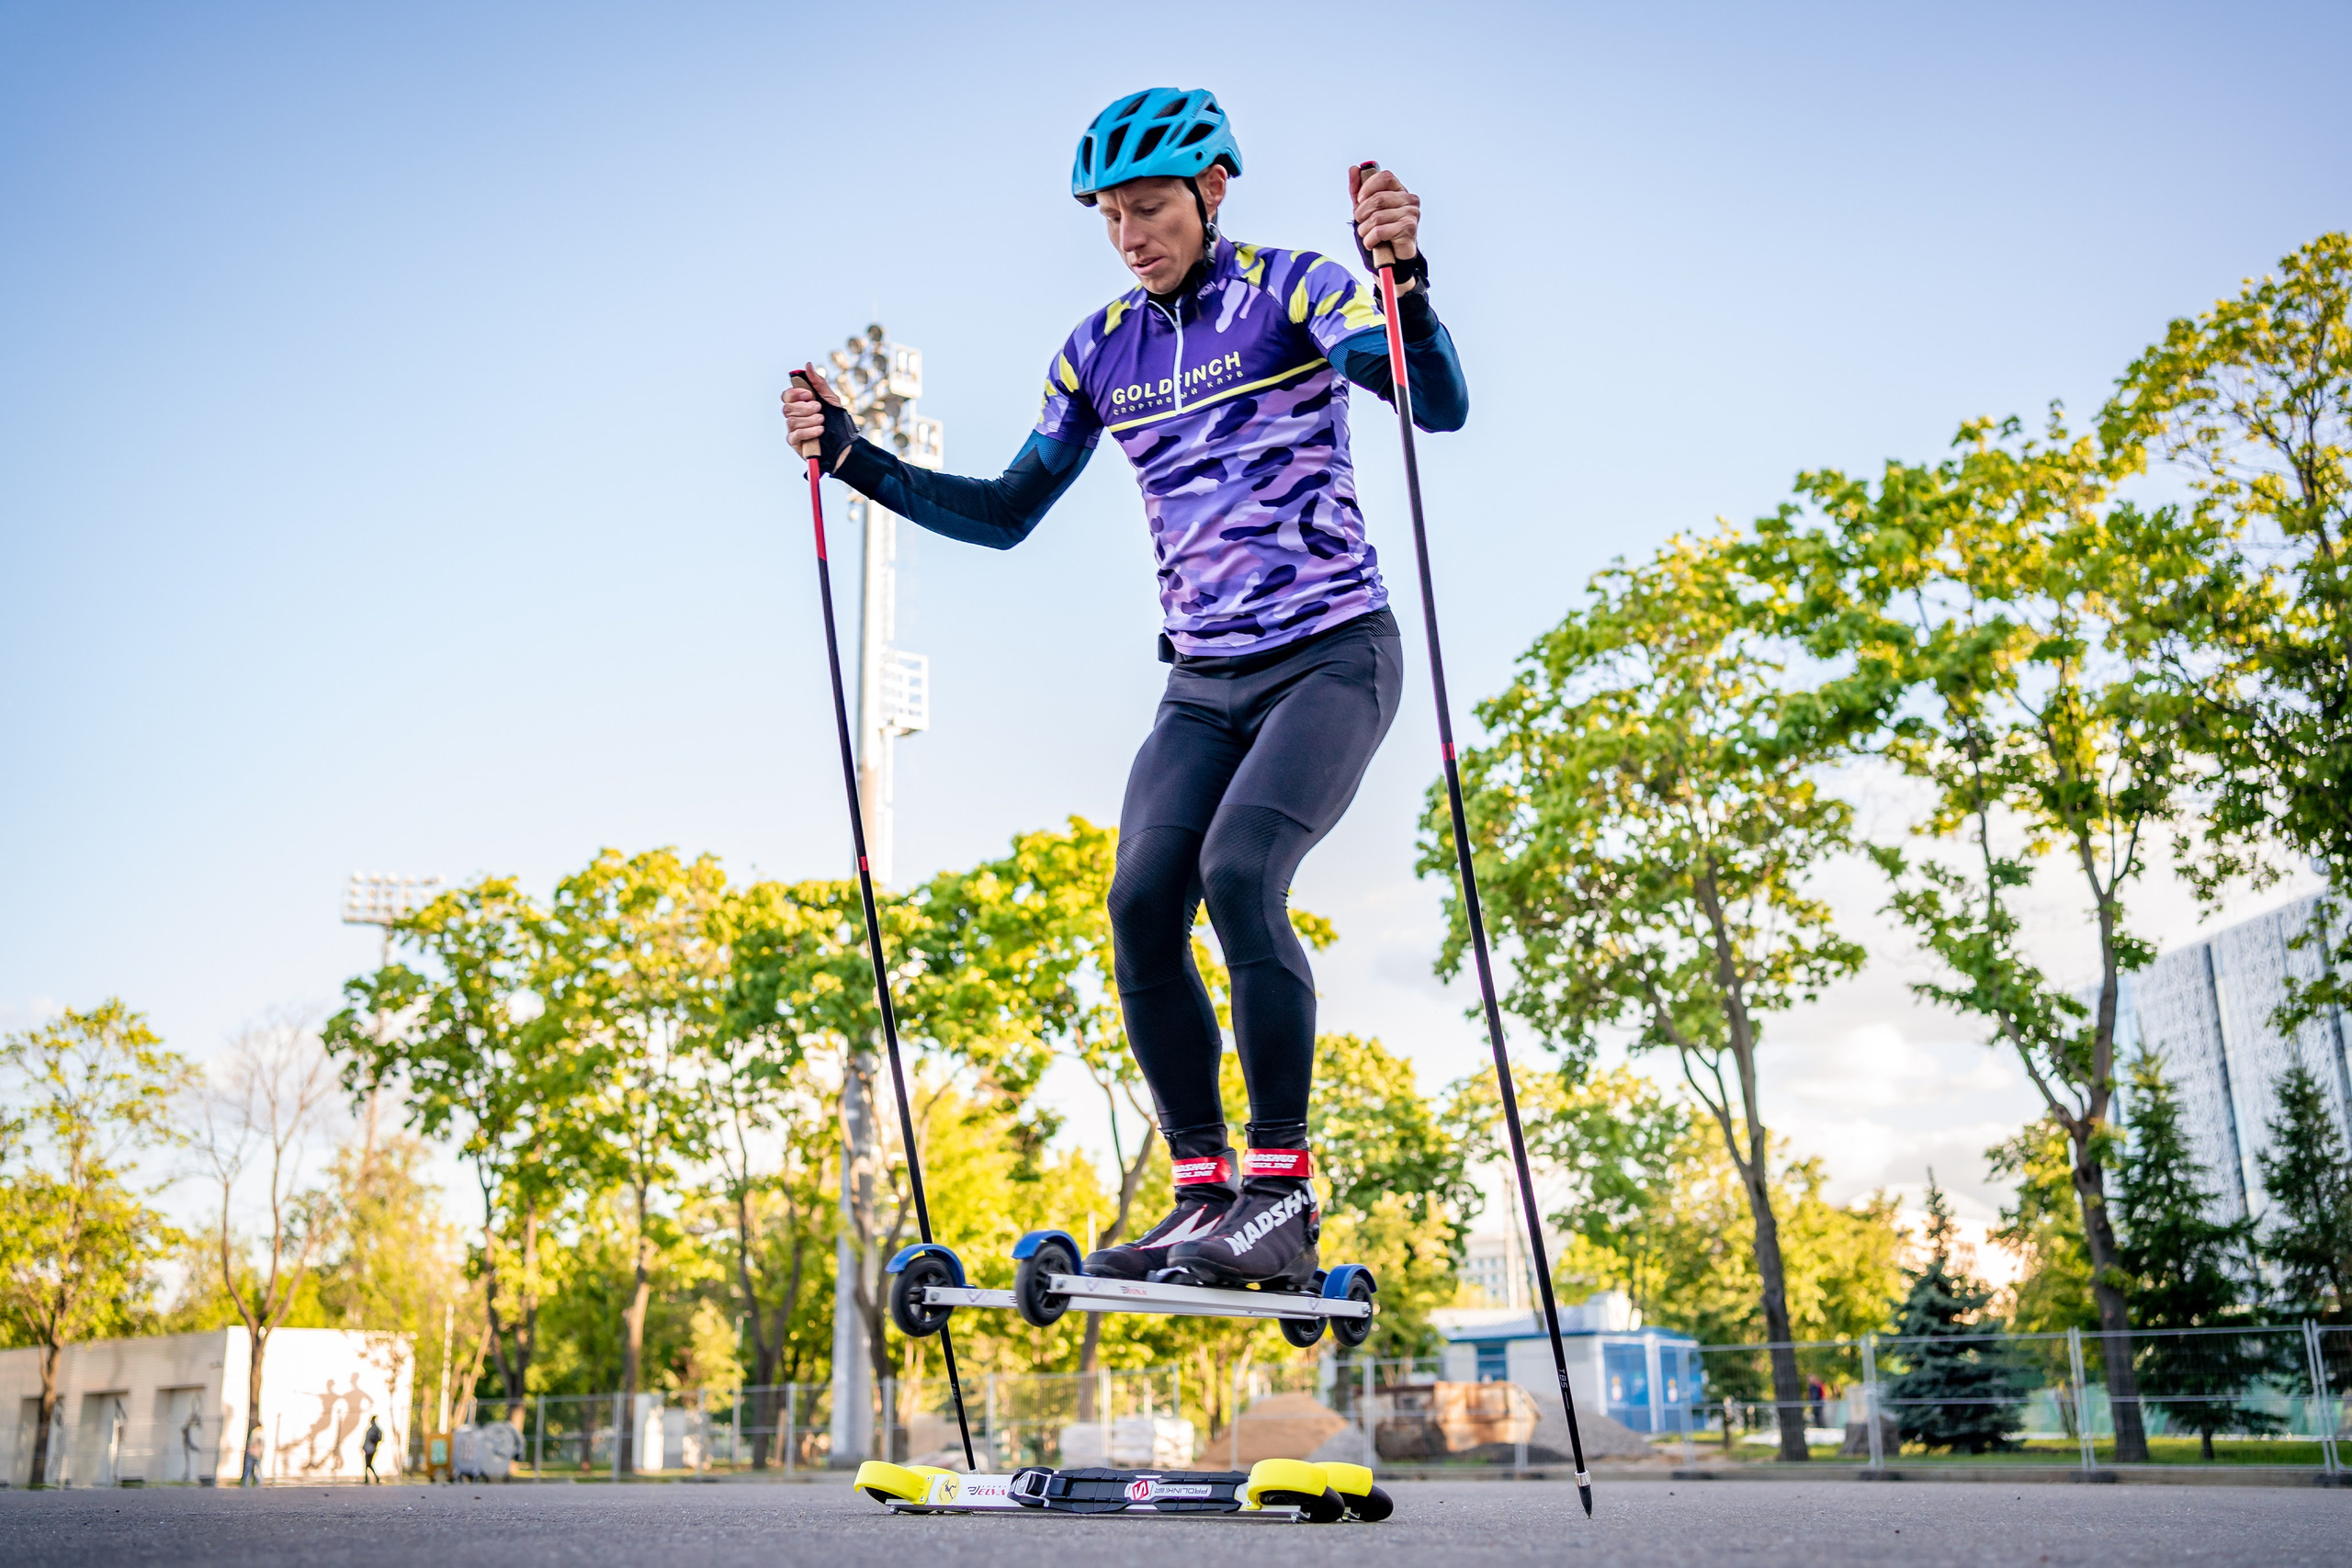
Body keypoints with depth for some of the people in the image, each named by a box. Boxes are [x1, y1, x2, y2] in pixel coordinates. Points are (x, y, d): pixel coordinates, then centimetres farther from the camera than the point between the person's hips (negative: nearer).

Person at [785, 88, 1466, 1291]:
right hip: (1205, 680, 5)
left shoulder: (1292, 291, -6)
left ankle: (1283, 1195, -17)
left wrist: (1403, 278, -40)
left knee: (1239, 870, -26)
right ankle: (1205, 1195, -2)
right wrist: (852, 457, 4)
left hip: (1334, 656, -5)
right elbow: (1005, 514, 14)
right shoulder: (1100, 352, 10)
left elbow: (1441, 404, -21)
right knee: (1142, 902, -12)